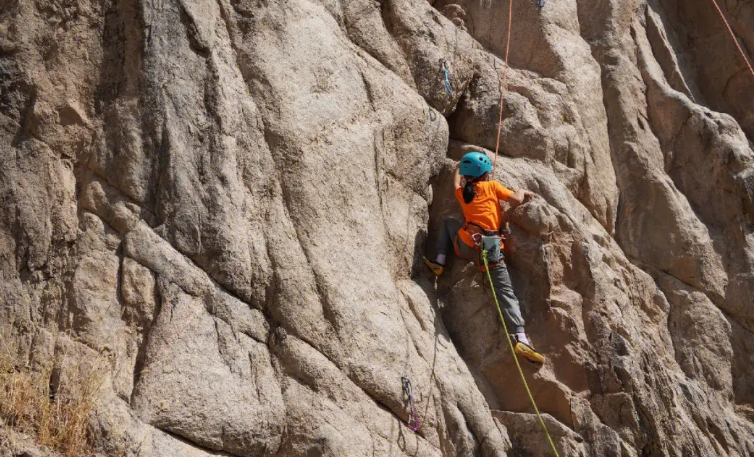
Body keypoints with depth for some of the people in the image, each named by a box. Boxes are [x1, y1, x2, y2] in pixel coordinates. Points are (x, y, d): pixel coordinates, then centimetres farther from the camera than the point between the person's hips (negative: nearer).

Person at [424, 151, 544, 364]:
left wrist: (457, 168, 62)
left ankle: (440, 261, 22)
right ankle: (520, 338, -18)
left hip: (467, 244, 3)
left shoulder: (461, 192, 18)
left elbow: (456, 184, 42)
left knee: (448, 222, 34)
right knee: (505, 291, -3)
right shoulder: (492, 186, 7)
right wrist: (523, 192, 23)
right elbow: (516, 200, 0)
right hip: (491, 246, -3)